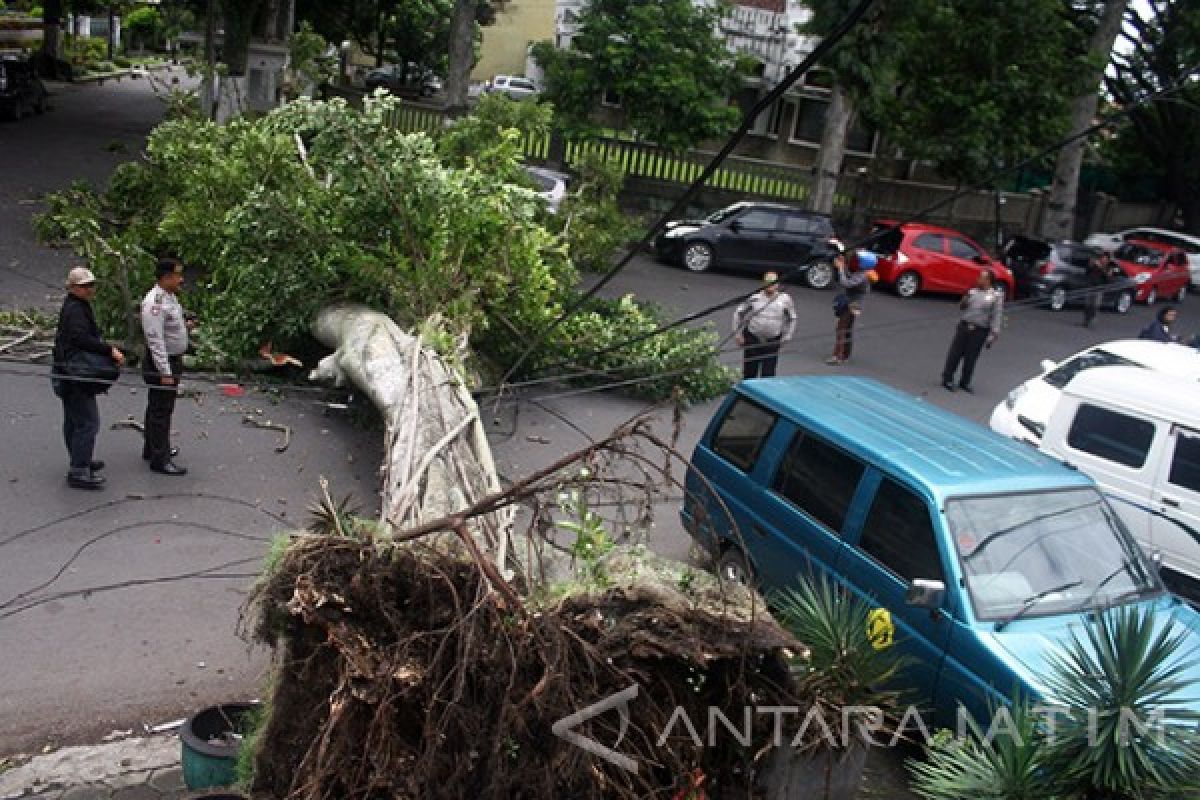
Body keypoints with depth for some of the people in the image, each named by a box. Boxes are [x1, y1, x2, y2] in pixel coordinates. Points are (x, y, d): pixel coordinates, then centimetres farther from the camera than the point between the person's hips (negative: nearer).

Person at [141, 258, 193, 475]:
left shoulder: (170, 296, 8)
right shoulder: (155, 302, -23)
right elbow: (155, 339, -26)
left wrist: (184, 325, 7)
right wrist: (165, 372, -26)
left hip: (173, 360, 10)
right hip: (161, 362, -10)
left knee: (157, 407, 21)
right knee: (161, 410, -4)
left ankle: (152, 448, 35)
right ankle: (159, 459, 2)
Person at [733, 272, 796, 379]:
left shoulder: (784, 299, 1)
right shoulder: (755, 297, -2)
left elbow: (792, 318, 14)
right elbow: (739, 313, 5)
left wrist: (787, 336, 7)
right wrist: (737, 333, 1)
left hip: (772, 342, 0)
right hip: (752, 340, 0)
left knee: (768, 374, 0)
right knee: (749, 371, 7)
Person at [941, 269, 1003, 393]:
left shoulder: (996, 296, -2)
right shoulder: (973, 291, 8)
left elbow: (997, 316, -5)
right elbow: (962, 306, 16)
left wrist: (993, 334, -10)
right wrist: (965, 299, -6)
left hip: (980, 330, -3)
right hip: (964, 325, 3)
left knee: (971, 357, 4)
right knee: (955, 353, 1)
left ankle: (964, 383, 18)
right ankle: (947, 379, 10)